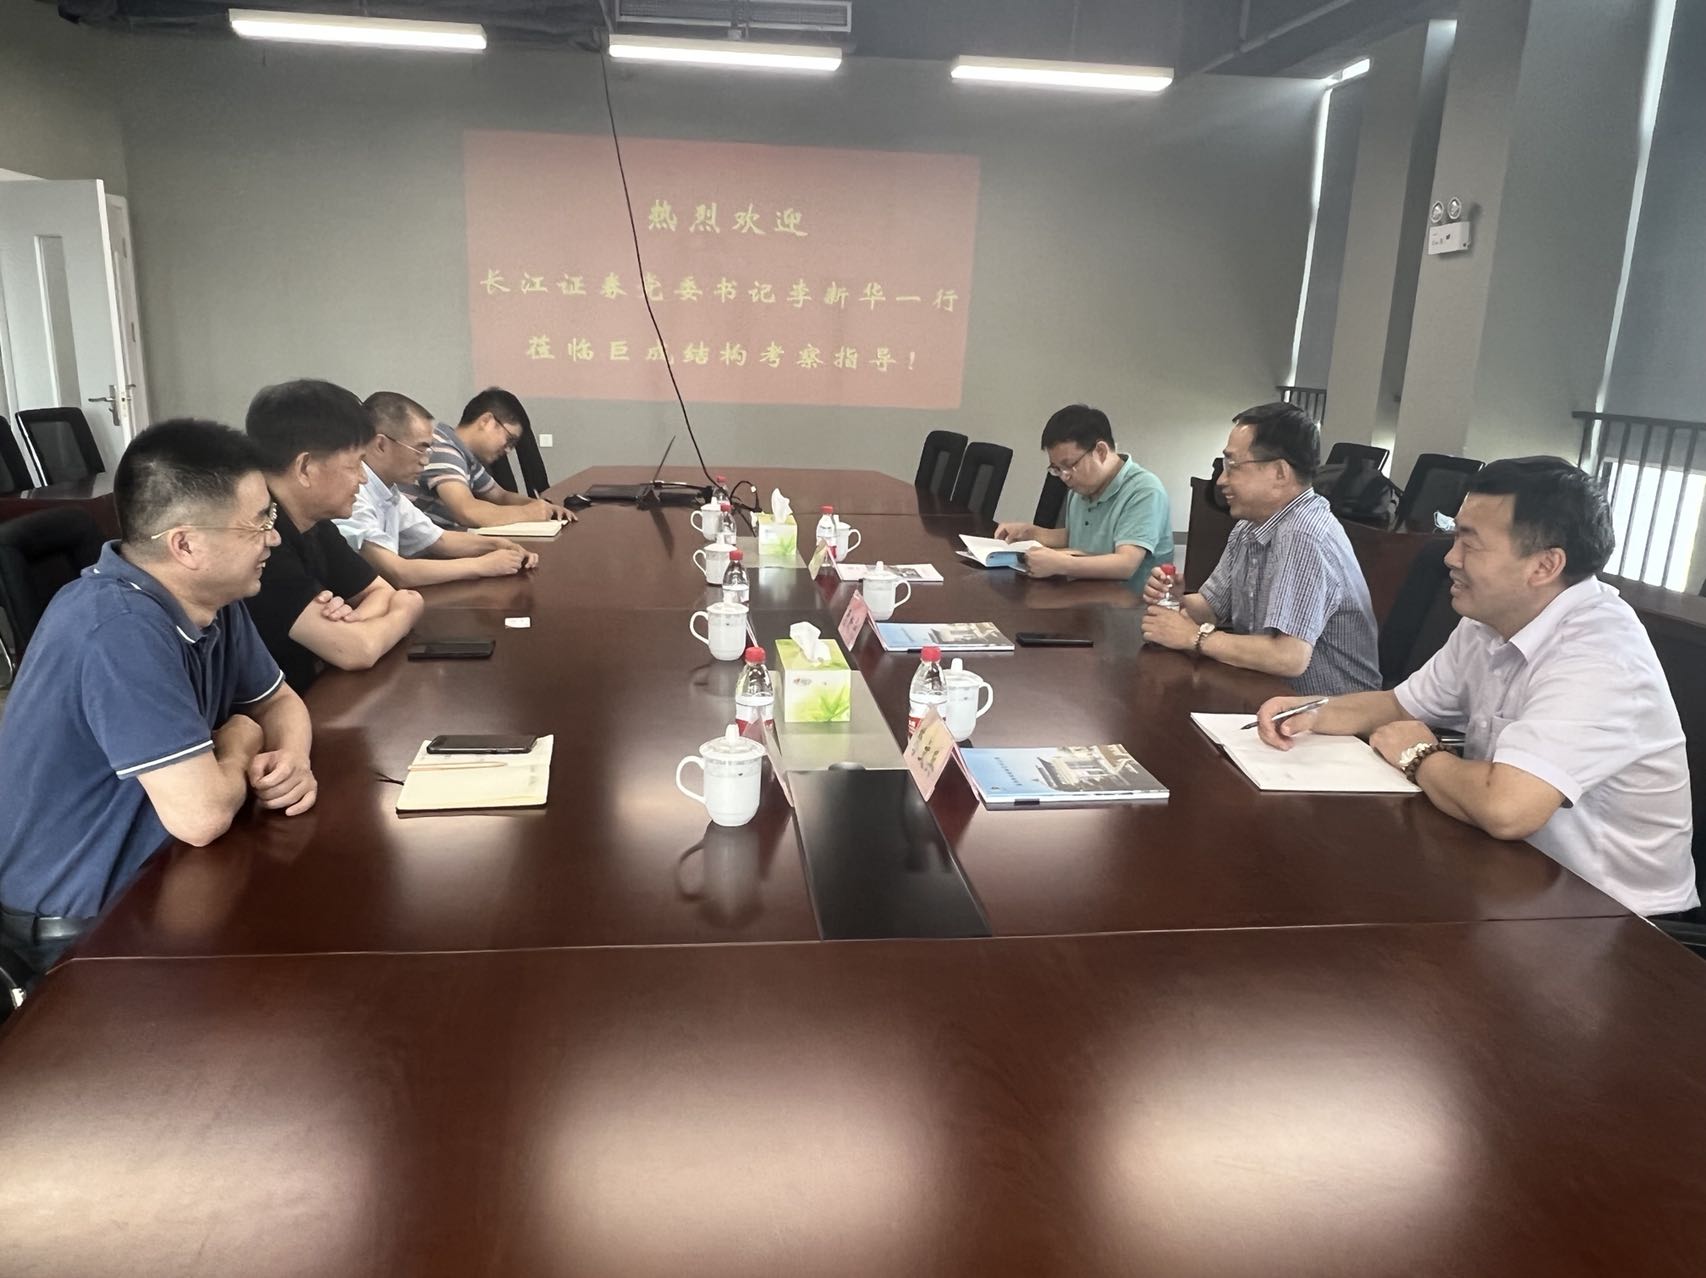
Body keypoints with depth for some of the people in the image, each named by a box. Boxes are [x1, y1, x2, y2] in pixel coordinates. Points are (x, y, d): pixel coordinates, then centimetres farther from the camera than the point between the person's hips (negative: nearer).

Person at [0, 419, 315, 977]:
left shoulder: (210, 598, -3)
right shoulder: (120, 629, -30)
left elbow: (279, 701, 10)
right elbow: (201, 815, -33)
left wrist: (291, 758, -12)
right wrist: (240, 744, -12)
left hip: (149, 873, 8)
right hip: (81, 922, -7)